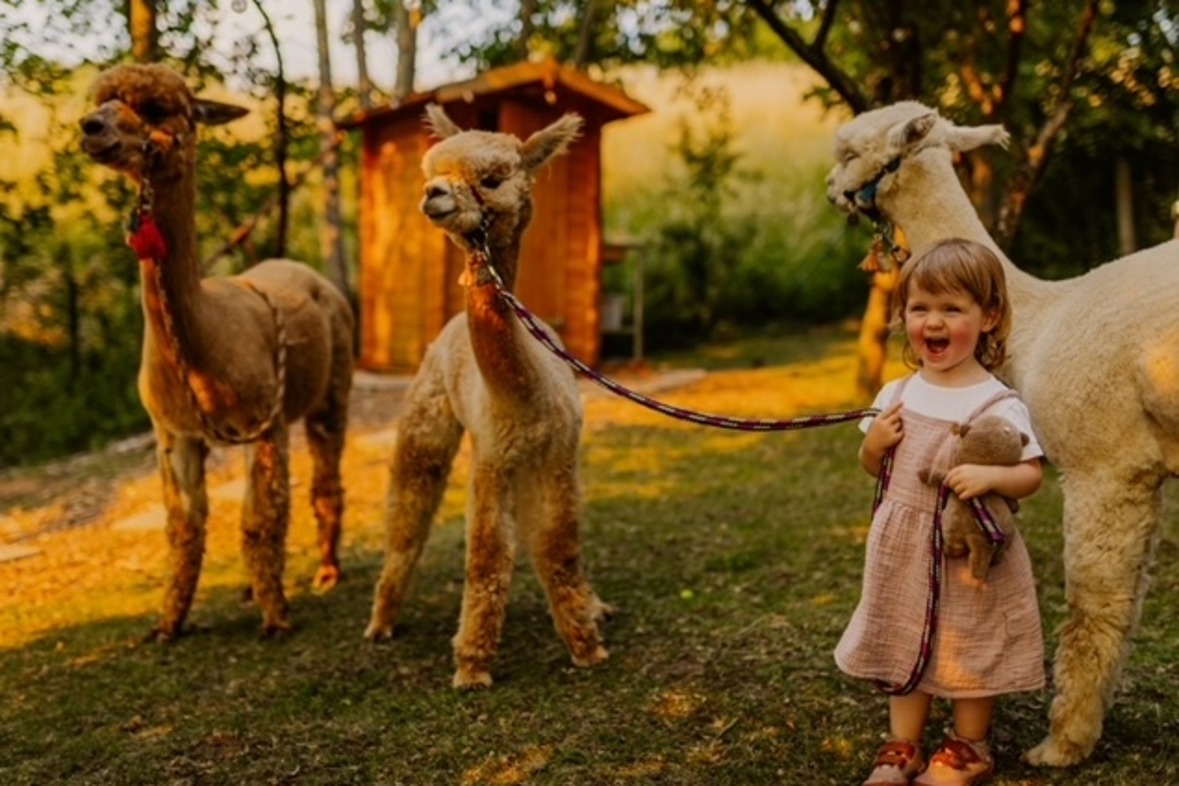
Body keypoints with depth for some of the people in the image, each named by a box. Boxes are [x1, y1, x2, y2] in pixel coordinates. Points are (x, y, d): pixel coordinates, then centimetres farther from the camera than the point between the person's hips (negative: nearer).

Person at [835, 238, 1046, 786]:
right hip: (902, 551, 5)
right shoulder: (897, 394, 1)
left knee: (967, 653, 11)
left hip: (968, 552, -5)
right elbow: (873, 467, 12)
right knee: (903, 647, 16)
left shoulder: (997, 405, -14)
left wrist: (991, 477, -33)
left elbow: (1031, 474, -14)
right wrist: (873, 444, -10)